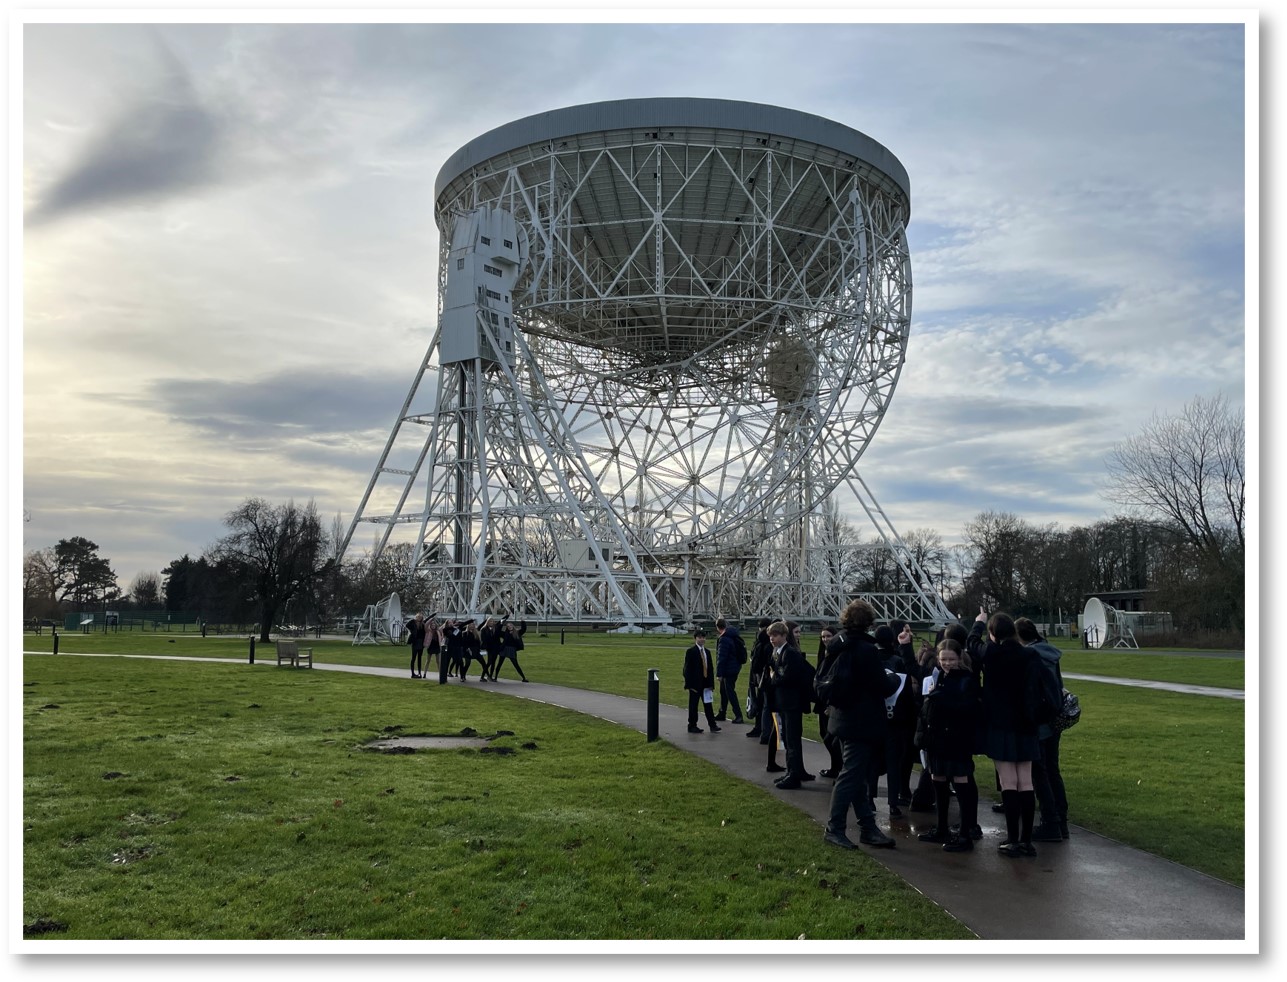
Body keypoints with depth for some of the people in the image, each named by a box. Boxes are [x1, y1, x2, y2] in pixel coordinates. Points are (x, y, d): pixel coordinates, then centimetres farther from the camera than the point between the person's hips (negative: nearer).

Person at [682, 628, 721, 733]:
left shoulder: (707, 652, 13)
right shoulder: (690, 652, -7)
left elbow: (711, 668, 14)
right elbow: (687, 669, -9)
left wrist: (711, 683, 7)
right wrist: (690, 684, -15)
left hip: (706, 683, 5)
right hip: (695, 684, -5)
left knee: (708, 705, 7)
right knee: (693, 705, 3)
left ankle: (712, 725, 9)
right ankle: (692, 726, 11)